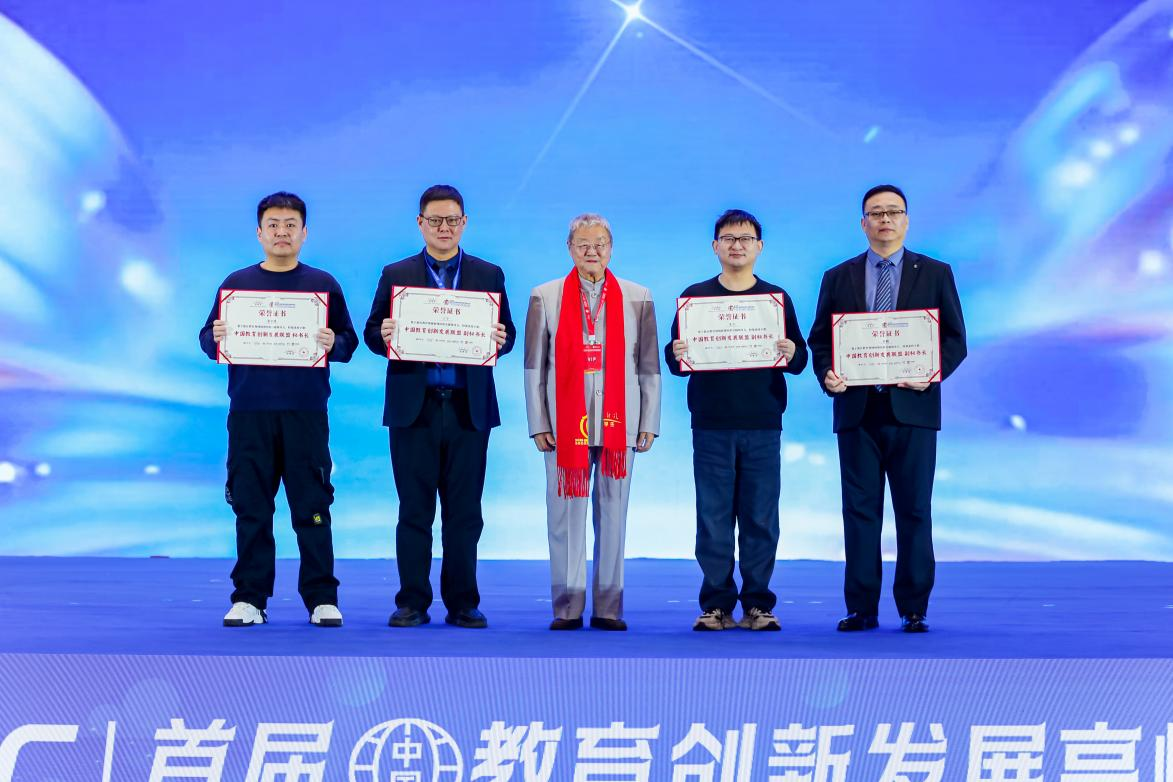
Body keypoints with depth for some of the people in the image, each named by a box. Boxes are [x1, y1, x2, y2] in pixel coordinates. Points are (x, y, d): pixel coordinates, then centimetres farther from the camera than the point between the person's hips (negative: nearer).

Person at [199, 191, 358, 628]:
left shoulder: (323, 284, 8)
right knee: (251, 508, 3)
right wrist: (216, 338, -13)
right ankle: (250, 598, 10)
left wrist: (333, 344, -16)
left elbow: (349, 342, 5)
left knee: (312, 508, 0)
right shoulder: (236, 283, 10)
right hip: (249, 412, 1)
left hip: (306, 412, -1)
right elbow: (207, 341, 9)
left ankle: (322, 598, 6)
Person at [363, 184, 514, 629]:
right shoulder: (396, 275, 8)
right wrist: (384, 335, -16)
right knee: (415, 510, 4)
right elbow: (372, 333, 5)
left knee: (464, 512, 5)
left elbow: (506, 333, 8)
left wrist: (500, 341, -14)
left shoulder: (488, 275, 10)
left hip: (469, 409, 1)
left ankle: (462, 604, 13)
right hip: (414, 408, -1)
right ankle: (412, 603, 10)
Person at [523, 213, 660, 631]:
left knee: (613, 517, 3)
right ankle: (568, 608, 8)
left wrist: (648, 423, 2)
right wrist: (538, 424, -1)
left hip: (618, 425, 1)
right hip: (566, 426, 0)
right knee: (566, 517, 0)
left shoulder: (638, 298, 9)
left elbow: (649, 366, 8)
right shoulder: (545, 297, 8)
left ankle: (608, 608, 11)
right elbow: (534, 367, 6)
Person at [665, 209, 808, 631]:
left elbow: (800, 359, 6)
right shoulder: (695, 296, 9)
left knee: (761, 519, 2)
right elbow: (676, 362, 7)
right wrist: (677, 354, -15)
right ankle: (716, 604, 7)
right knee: (713, 518, 0)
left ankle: (757, 604, 9)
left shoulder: (776, 297, 10)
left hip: (763, 425, 1)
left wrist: (791, 354, -16)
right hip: (711, 425, 0)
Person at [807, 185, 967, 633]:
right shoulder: (838, 278, 12)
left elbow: (955, 339, 4)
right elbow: (819, 339, 10)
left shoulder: (935, 274, 8)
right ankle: (861, 609, 8)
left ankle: (913, 609, 10)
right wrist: (826, 374, -9)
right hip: (857, 410, 1)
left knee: (914, 512, 2)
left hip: (912, 408, -1)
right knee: (860, 512, 3)